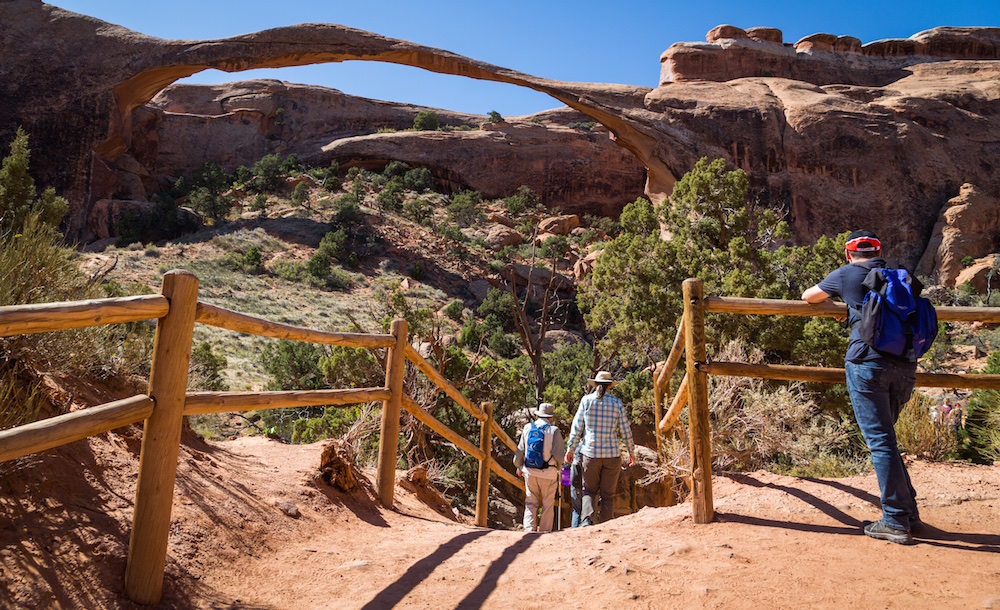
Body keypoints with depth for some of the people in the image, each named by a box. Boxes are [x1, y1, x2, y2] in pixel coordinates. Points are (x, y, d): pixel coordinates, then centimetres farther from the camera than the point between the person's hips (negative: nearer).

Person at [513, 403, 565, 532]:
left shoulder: (527, 428, 3)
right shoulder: (554, 430, -7)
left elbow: (520, 450, 8)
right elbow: (558, 453, -10)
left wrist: (519, 466, 22)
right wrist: (559, 468, 8)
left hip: (530, 472, 3)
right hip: (548, 473, -3)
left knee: (531, 502, 11)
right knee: (548, 504, 8)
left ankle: (529, 528, 1)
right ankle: (545, 531, 10)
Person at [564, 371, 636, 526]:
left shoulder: (586, 400, -2)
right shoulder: (617, 403, 0)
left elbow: (577, 427, 0)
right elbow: (625, 431, 4)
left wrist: (570, 449, 9)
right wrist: (631, 452, 16)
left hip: (590, 453, 0)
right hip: (612, 454, 0)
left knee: (589, 490, 13)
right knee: (608, 494, 11)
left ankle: (586, 518, -11)